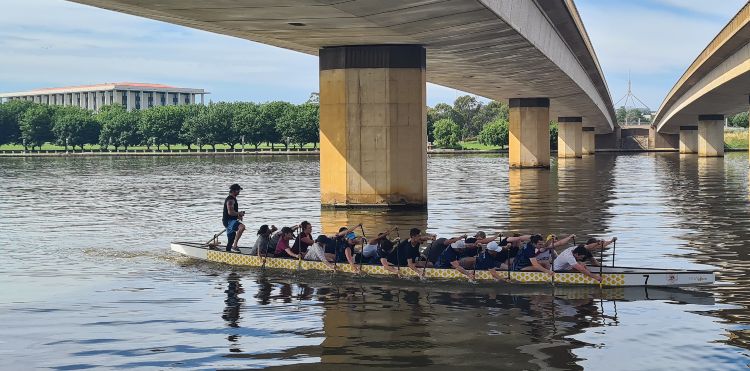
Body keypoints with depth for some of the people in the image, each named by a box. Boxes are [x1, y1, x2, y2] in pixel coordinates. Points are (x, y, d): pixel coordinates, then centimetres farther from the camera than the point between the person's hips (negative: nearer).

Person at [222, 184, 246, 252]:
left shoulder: (233, 199, 19)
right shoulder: (230, 200, -15)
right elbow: (230, 212, -24)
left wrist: (238, 215, 16)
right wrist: (239, 213, -11)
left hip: (232, 221, 11)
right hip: (229, 221, -11)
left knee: (231, 240, 15)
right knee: (242, 227, -33)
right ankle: (234, 245, -34)